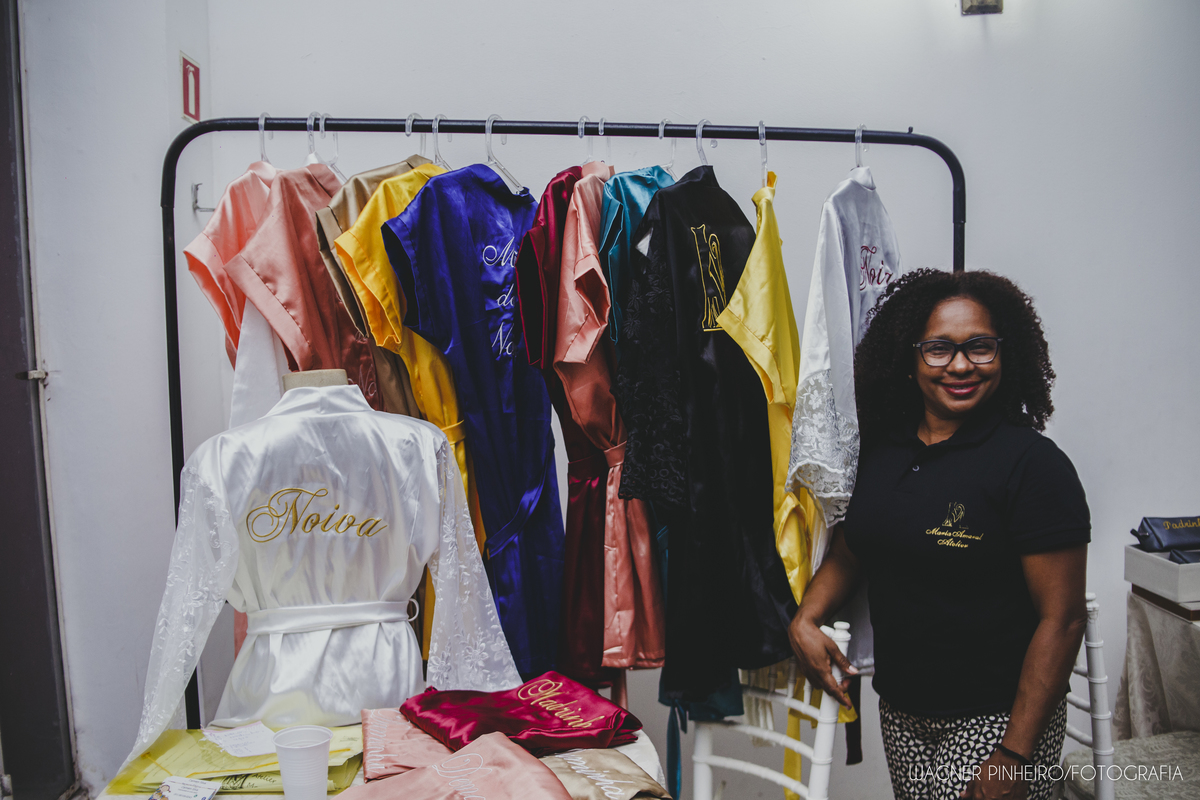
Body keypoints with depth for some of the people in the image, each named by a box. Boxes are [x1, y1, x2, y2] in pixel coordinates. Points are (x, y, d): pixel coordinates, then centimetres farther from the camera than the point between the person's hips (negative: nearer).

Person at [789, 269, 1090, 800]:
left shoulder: (1032, 462, -15)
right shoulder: (880, 449, 2)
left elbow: (1062, 619, -16)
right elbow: (849, 552, 14)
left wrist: (1015, 756, -17)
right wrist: (805, 619, -4)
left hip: (992, 721, -5)